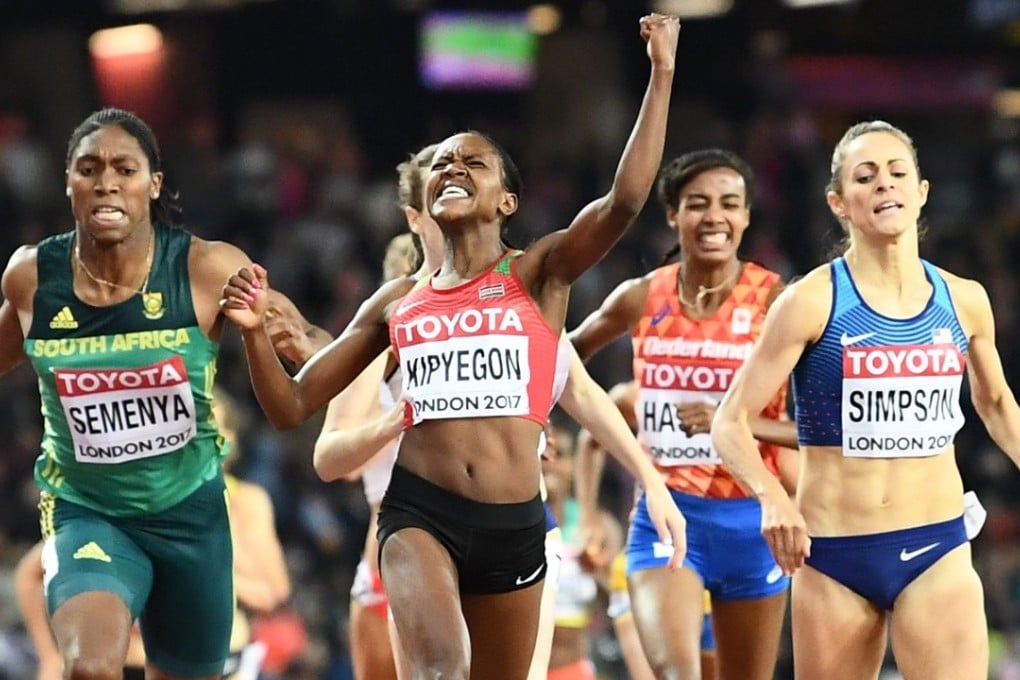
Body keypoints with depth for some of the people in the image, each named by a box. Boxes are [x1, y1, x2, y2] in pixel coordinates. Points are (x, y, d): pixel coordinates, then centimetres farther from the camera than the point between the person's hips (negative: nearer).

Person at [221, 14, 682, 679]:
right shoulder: (396, 303, 13)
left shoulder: (538, 275, 5)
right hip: (420, 512, 0)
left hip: (513, 523, 0)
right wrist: (256, 330, -3)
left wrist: (662, 73, -15)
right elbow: (292, 407, 15)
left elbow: (625, 201, -13)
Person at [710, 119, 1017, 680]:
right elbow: (730, 423, -7)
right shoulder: (813, 302, -6)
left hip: (938, 551, 2)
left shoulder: (964, 301, 5)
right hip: (832, 553, -1)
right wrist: (771, 497, -26)